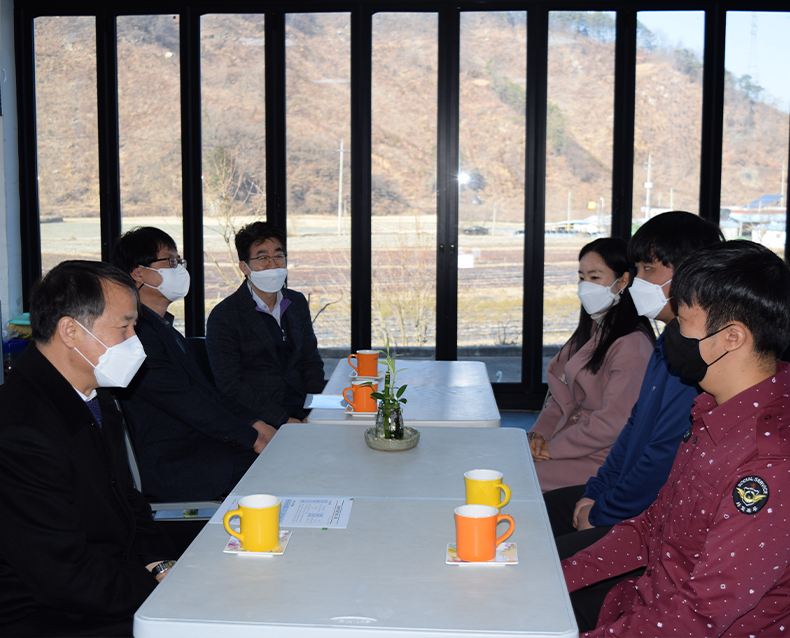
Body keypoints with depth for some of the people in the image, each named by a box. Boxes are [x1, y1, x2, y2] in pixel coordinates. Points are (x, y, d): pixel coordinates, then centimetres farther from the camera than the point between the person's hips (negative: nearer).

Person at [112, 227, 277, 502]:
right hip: (168, 466, -10)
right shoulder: (137, 334, -16)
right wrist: (253, 439, -16)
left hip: (199, 443, 10)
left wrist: (256, 424, 2)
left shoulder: (164, 329, 17)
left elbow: (206, 390, 15)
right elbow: (184, 401, -19)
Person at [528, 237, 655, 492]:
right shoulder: (591, 331, 14)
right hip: (572, 438, 9)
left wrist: (554, 447, -14)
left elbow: (614, 421, -21)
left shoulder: (632, 344, -17)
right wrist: (540, 432, 0)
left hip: (602, 459, -9)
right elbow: (562, 393, 17)